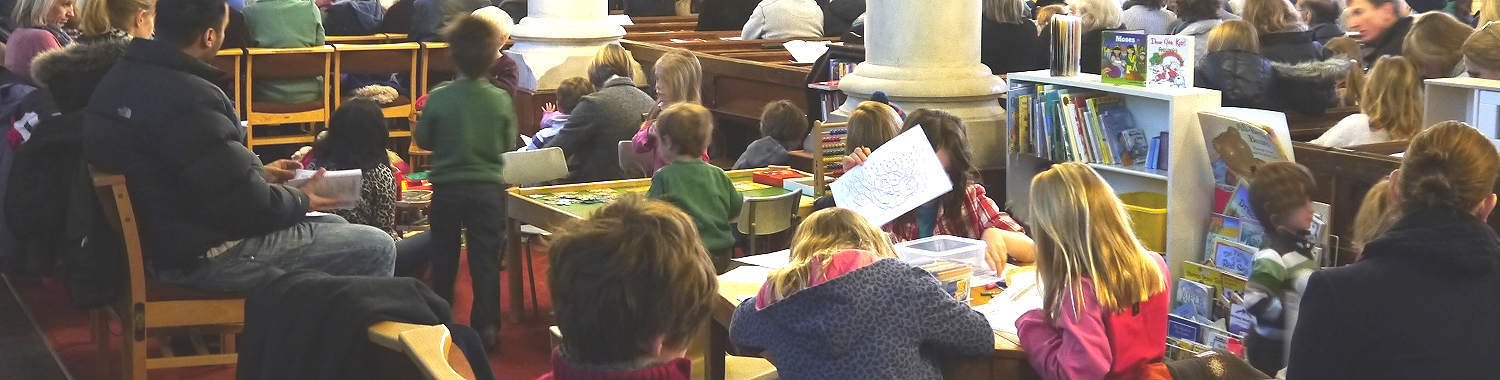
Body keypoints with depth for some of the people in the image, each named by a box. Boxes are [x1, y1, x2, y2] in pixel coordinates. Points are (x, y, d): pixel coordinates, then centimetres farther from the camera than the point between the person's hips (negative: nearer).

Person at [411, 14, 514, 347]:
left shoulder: (438, 98, -12)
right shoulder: (501, 100, -9)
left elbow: (422, 140, 0)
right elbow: (509, 145, 2)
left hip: (446, 188, 0)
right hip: (488, 188, 0)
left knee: (443, 258, 15)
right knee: (485, 260, 6)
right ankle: (486, 327, 7)